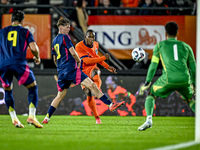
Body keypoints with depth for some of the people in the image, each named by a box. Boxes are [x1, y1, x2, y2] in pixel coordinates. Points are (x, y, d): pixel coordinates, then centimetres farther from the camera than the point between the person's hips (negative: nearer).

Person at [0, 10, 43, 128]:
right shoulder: (25, 32, 9)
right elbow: (33, 48, -1)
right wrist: (37, 58, 18)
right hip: (19, 64, -3)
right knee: (33, 87, 11)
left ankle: (14, 118, 7)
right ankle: (32, 116, -5)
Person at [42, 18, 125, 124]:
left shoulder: (55, 41, 18)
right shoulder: (64, 37, -6)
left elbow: (55, 59, 27)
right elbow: (73, 52, -14)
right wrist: (79, 61, 4)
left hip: (61, 72, 8)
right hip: (71, 69, -8)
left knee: (60, 96, 16)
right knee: (92, 85, -12)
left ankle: (47, 118, 14)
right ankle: (110, 104, -20)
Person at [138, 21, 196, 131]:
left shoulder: (160, 45, 16)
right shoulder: (186, 46, 22)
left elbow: (153, 65, 10)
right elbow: (193, 67, 21)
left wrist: (147, 83, 12)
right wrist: (193, 84, 32)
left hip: (168, 80, -2)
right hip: (184, 80, 2)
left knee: (151, 95, 20)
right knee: (190, 99, 30)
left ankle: (149, 119, -5)